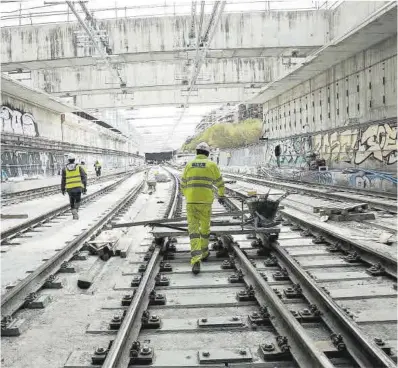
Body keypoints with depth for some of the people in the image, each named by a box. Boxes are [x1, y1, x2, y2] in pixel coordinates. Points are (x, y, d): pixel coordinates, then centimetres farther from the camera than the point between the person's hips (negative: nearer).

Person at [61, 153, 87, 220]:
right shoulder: (79, 167, 1)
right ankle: (75, 209, -12)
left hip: (69, 188, 1)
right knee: (77, 200, 14)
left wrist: (63, 189, 13)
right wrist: (84, 187, 2)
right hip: (78, 187, -1)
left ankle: (74, 214, 3)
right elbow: (84, 177, -2)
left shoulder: (65, 169, 2)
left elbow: (63, 180, 4)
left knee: (72, 201, 16)